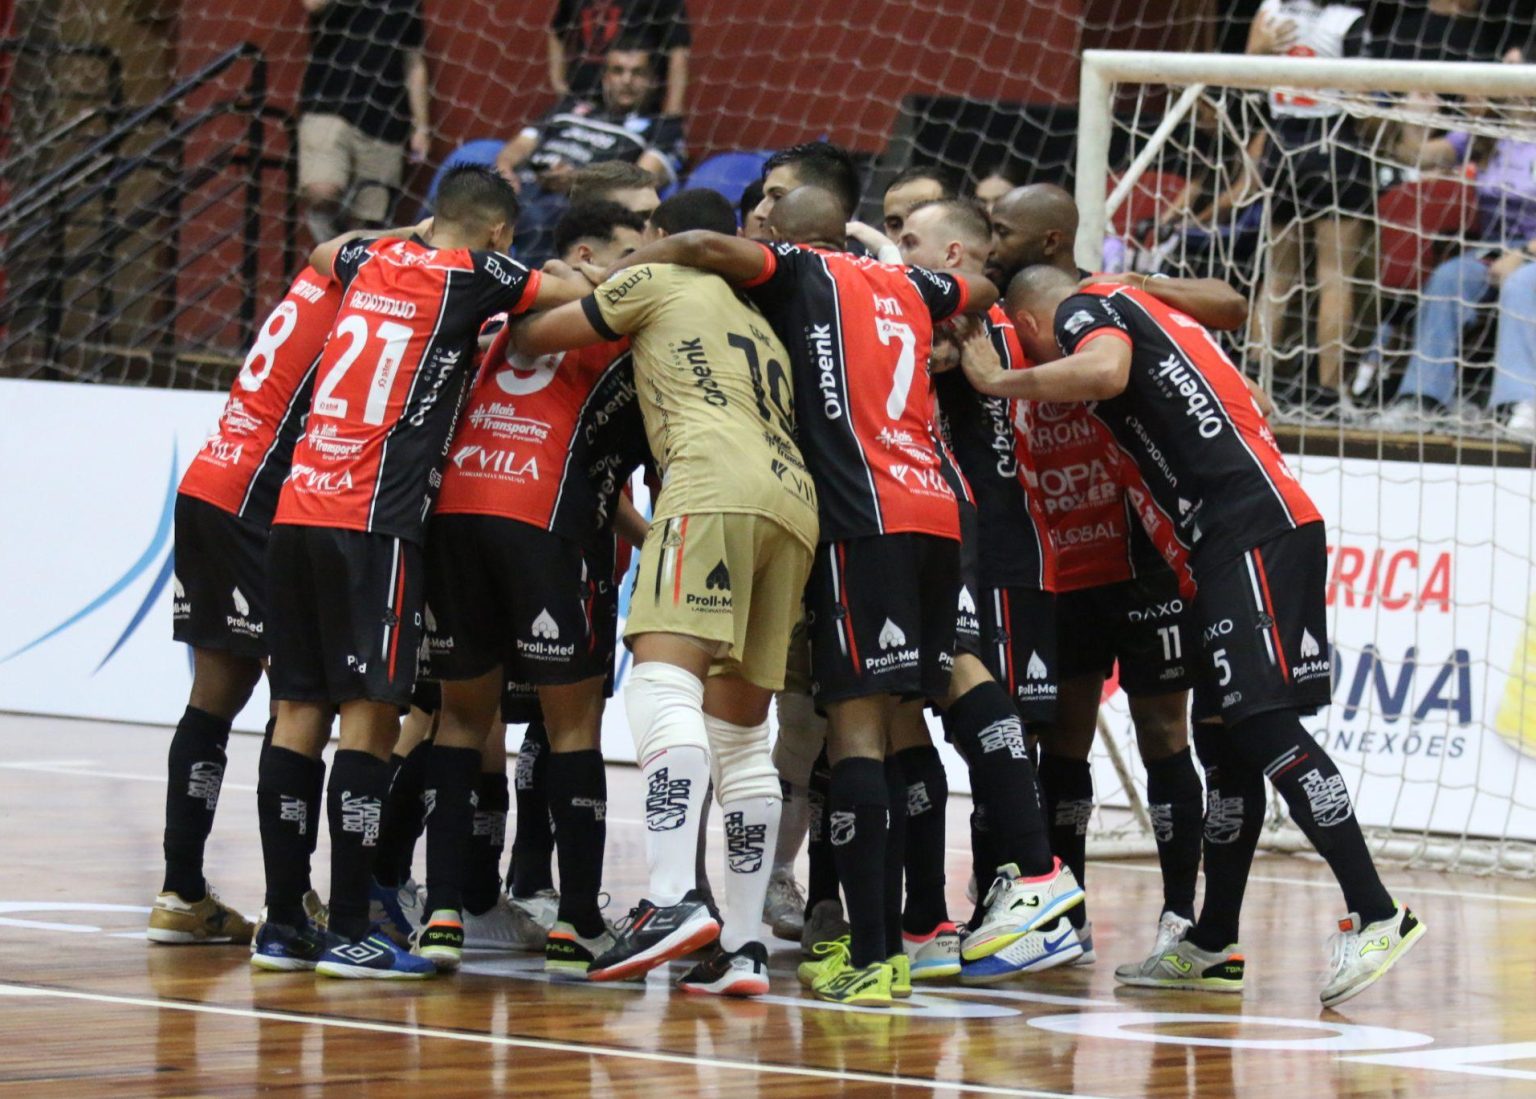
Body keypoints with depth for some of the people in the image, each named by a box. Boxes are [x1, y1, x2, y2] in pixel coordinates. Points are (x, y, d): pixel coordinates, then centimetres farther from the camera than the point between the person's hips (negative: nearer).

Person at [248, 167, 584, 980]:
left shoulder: (374, 261, 17)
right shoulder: (473, 273, -1)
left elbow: (325, 254, 41)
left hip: (298, 509, 7)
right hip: (372, 521, -7)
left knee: (300, 713, 8)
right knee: (369, 717, -5)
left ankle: (282, 923, 10)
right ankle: (348, 933, -7)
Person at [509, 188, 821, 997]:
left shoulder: (656, 281, 16)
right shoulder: (759, 322, 36)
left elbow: (535, 338, 21)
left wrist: (513, 325, 46)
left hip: (716, 482, -8)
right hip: (795, 502, 8)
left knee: (662, 683, -21)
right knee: (741, 734, 10)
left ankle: (672, 900, -40)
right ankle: (741, 948, 5)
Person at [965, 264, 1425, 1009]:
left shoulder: (1084, 308, 2)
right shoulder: (1137, 311, 29)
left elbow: (1106, 369, -20)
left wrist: (997, 382, -9)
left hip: (1253, 530, -10)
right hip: (1241, 542, 10)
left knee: (1262, 725, -15)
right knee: (1223, 738, 12)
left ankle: (1376, 915, -20)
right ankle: (1214, 947, 17)